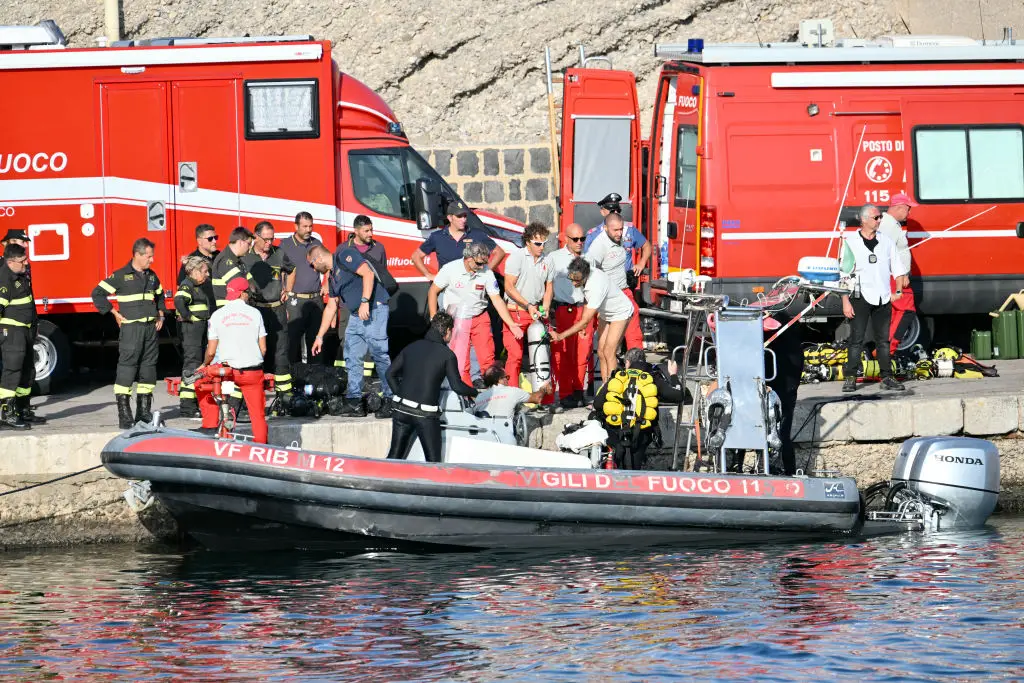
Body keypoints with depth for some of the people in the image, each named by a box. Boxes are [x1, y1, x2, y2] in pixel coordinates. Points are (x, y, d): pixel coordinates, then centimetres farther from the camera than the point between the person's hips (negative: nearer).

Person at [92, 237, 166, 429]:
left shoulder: (152, 276, 14)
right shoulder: (121, 276, -5)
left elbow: (159, 296, 32)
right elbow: (98, 293, -3)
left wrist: (161, 314, 18)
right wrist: (115, 314, -5)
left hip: (151, 327, 6)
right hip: (131, 328, -6)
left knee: (148, 368, 7)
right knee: (127, 368, -9)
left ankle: (144, 412, 13)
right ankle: (124, 414, -10)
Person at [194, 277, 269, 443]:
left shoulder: (218, 315, 1)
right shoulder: (254, 313, 3)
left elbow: (211, 351, 3)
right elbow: (263, 349, 5)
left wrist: (204, 365, 24)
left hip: (227, 370, -1)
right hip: (253, 373, 1)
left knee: (200, 383, 24)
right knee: (258, 414, 11)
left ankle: (210, 425, 18)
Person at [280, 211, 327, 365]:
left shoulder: (317, 244, 12)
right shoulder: (285, 246, -1)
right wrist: (285, 291, -12)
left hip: (316, 299, 4)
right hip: (295, 300, -4)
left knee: (314, 337, 7)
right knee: (294, 337, -7)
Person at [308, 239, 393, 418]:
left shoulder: (344, 256, -4)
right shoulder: (332, 277, 23)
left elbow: (368, 273, -17)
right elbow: (331, 307, 30)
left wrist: (365, 302, -24)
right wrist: (319, 337, 31)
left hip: (374, 310, -10)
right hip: (356, 316, 10)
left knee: (380, 355, -12)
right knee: (352, 358, 5)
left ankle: (390, 400, -10)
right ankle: (354, 402, 6)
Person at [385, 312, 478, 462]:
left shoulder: (412, 347, 11)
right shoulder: (447, 354, -4)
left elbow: (390, 374, 12)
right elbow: (457, 386, -9)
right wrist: (473, 392, 10)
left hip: (401, 409, 5)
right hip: (426, 415, -5)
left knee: (395, 456, 9)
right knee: (433, 461, 3)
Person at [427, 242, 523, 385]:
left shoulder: (487, 273, -8)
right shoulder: (451, 269, -13)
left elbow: (497, 300, -6)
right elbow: (433, 292, -2)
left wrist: (512, 325, -14)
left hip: (480, 318, 2)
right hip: (457, 320, -2)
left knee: (488, 360, -3)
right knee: (460, 364, -4)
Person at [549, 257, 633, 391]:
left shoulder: (596, 286, -39)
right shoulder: (582, 275, -16)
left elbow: (585, 322, -36)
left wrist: (561, 336, -35)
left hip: (620, 313, -8)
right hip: (605, 314, 8)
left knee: (608, 353, -16)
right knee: (601, 353, 1)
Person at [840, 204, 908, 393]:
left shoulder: (886, 241, 9)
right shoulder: (851, 242, -2)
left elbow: (897, 268, 16)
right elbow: (844, 273, -4)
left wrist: (898, 291, 4)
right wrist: (846, 301, -10)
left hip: (882, 298, 4)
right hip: (860, 297, -3)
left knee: (883, 340, 6)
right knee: (856, 340, -4)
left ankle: (887, 378, 8)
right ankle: (850, 379, -1)